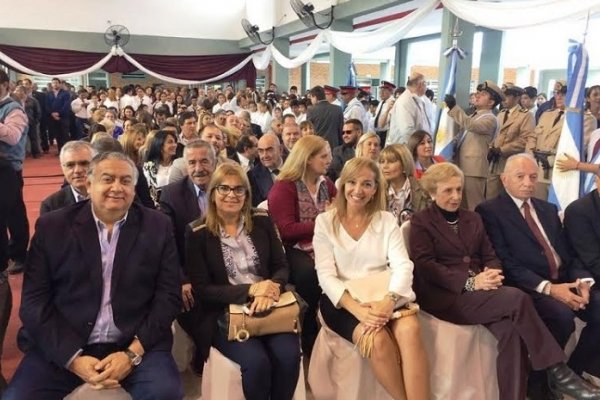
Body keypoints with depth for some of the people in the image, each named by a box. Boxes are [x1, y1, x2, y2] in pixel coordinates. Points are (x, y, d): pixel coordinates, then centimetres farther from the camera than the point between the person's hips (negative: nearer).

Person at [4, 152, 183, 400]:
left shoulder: (158, 227, 2)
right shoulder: (52, 226, 2)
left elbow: (169, 295, 0)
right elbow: (34, 301, -1)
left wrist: (133, 353, -12)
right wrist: (73, 357, -13)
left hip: (136, 344, 0)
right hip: (61, 347, 1)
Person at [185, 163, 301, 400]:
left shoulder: (262, 221, 7)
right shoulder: (198, 234, -3)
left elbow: (281, 267, 7)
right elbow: (202, 290, -5)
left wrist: (271, 288, -17)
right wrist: (250, 290, -16)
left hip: (269, 306, 3)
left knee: (288, 354, -23)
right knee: (256, 361, -27)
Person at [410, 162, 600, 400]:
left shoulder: (472, 219, 22)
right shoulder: (421, 222, 3)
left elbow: (490, 256, 17)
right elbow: (424, 266, -9)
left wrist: (493, 272, -9)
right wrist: (470, 282, -20)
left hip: (477, 291, 5)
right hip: (444, 296, -5)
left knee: (510, 331, -28)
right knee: (517, 299, -27)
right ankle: (557, 371, -16)